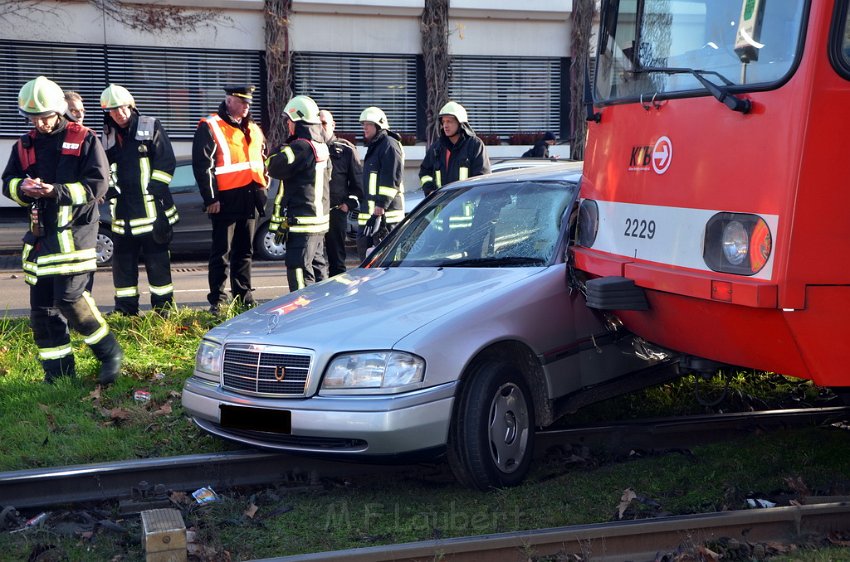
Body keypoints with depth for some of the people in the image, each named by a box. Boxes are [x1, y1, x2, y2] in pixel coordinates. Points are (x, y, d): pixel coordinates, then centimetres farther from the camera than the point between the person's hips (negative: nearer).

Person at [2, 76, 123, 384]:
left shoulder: (83, 140, -3)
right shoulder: (25, 144, 12)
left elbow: (98, 184, -9)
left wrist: (58, 191, -20)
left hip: (75, 230, -6)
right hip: (41, 233, 6)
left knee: (69, 298, -15)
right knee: (42, 305, 5)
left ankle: (109, 352, 5)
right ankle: (58, 372, 16)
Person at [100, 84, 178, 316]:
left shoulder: (151, 127, -1)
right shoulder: (107, 137, 13)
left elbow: (166, 162, -6)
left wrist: (153, 189, -13)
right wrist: (110, 190, 2)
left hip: (152, 209, -5)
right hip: (123, 212, 5)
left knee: (158, 261, 0)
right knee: (123, 262, 9)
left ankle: (164, 308, 8)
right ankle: (125, 311, 18)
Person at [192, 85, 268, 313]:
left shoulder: (253, 130, 17)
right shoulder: (210, 127, -6)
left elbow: (263, 161, 27)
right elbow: (202, 165, -11)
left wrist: (262, 188, 17)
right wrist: (211, 198, -15)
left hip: (249, 198, 7)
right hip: (226, 199, -7)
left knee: (245, 250, 13)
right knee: (222, 252, -4)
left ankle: (244, 297, 20)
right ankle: (217, 301, 0)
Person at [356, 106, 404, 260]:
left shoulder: (389, 145, -10)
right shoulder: (374, 147, 23)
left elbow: (392, 180, -19)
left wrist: (380, 208, -23)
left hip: (385, 213, -11)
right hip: (369, 213, 11)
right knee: (363, 247, 12)